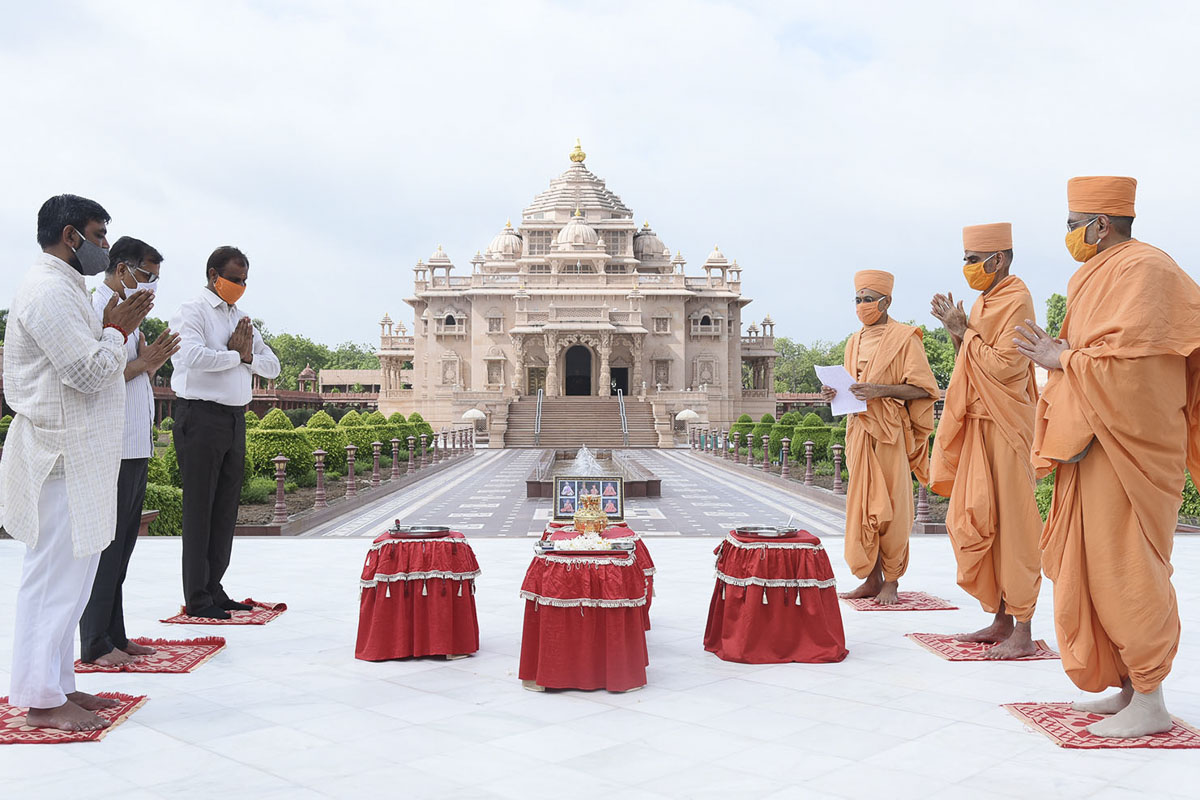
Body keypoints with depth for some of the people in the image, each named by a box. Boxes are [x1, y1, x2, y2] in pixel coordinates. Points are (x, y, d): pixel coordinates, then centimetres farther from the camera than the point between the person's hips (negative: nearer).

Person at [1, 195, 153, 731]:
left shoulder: (64, 289, 19)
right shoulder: (49, 291, -15)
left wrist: (114, 327, 9)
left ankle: (57, 683, 25)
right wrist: (116, 329, -7)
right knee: (54, 576, -5)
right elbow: (90, 370, -20)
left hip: (79, 458, 11)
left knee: (69, 576, 15)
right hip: (60, 459, -11)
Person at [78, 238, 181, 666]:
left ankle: (114, 635, 20)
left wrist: (150, 361, 6)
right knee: (105, 546, -4)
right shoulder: (97, 309, -10)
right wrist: (142, 363, -17)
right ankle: (95, 644, 4)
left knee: (122, 545, 13)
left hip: (136, 447, 9)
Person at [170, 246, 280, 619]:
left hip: (235, 418, 8)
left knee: (226, 508, 11)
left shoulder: (240, 318, 18)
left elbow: (272, 365, 16)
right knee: (199, 508, -3)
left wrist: (248, 356, -5)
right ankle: (197, 599, 3)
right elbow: (192, 356, -24)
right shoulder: (193, 312, -5)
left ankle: (214, 589, 20)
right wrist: (236, 355, -9)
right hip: (201, 417, -8)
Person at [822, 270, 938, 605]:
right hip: (860, 430, 6)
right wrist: (836, 393, 3)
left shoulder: (904, 338, -4)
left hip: (891, 431, -6)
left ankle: (891, 583, 4)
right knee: (863, 505, 5)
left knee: (890, 506, -4)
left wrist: (882, 390, -21)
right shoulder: (854, 342, 16)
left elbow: (922, 389, -9)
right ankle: (872, 579, 12)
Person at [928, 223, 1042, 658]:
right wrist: (956, 330, 3)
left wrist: (963, 330, -10)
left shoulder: (1016, 300, -11)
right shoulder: (984, 302, 15)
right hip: (979, 425, 9)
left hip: (1005, 427, -9)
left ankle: (1023, 634, 1)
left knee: (1010, 525, -5)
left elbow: (1003, 365, -19)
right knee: (978, 521, 9)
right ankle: (1001, 621, 18)